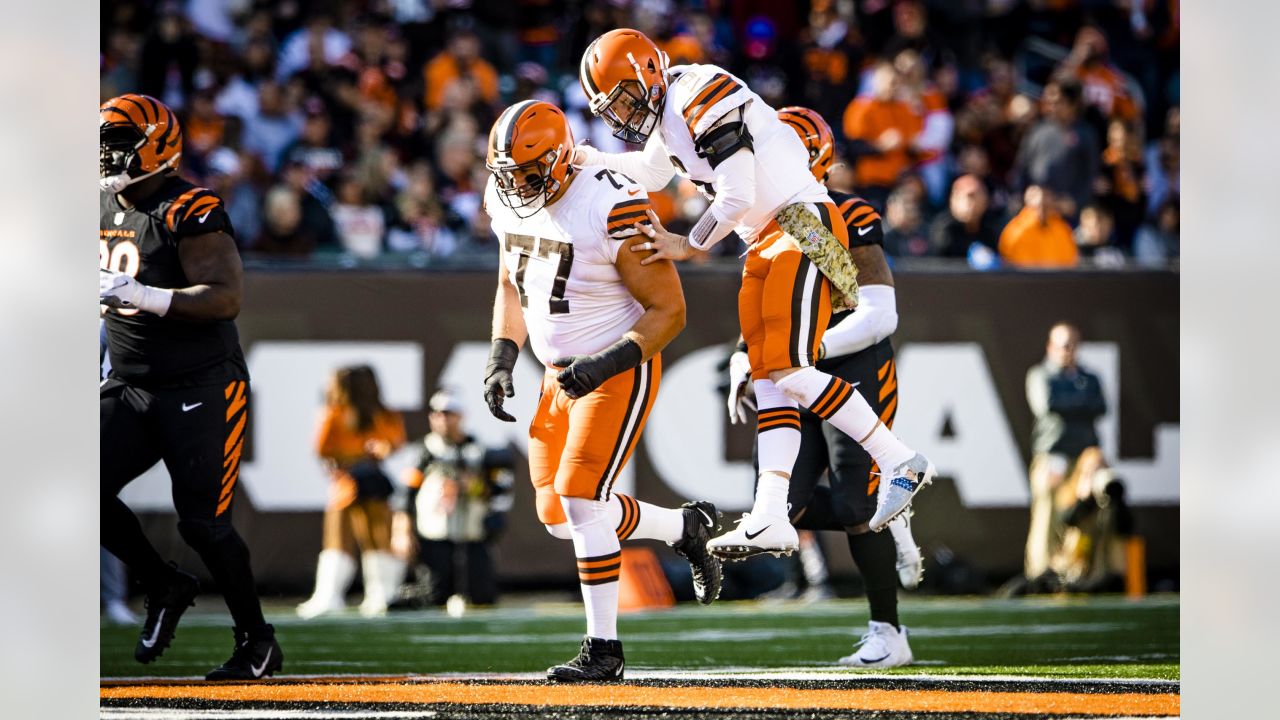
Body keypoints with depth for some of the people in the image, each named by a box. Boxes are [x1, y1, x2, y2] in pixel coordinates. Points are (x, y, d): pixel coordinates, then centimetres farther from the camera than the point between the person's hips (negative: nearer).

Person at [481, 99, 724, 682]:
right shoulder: (509, 202, -2)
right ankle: (687, 527, 30)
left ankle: (603, 649, -9)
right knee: (559, 515, 7)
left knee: (581, 497, -18)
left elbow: (668, 310, -19)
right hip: (561, 372, 8)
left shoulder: (612, 208, -25)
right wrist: (501, 358, 3)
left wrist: (606, 365, -29)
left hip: (621, 369, -8)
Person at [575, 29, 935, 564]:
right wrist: (587, 161, 32)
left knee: (790, 371, -17)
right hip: (765, 244, 10)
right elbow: (648, 173, 38)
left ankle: (901, 463, -9)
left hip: (803, 229, -10)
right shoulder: (667, 114, 14)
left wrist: (687, 247, -11)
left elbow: (736, 197, -20)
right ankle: (770, 520, -6)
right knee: (769, 381, 1)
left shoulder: (703, 96, -16)